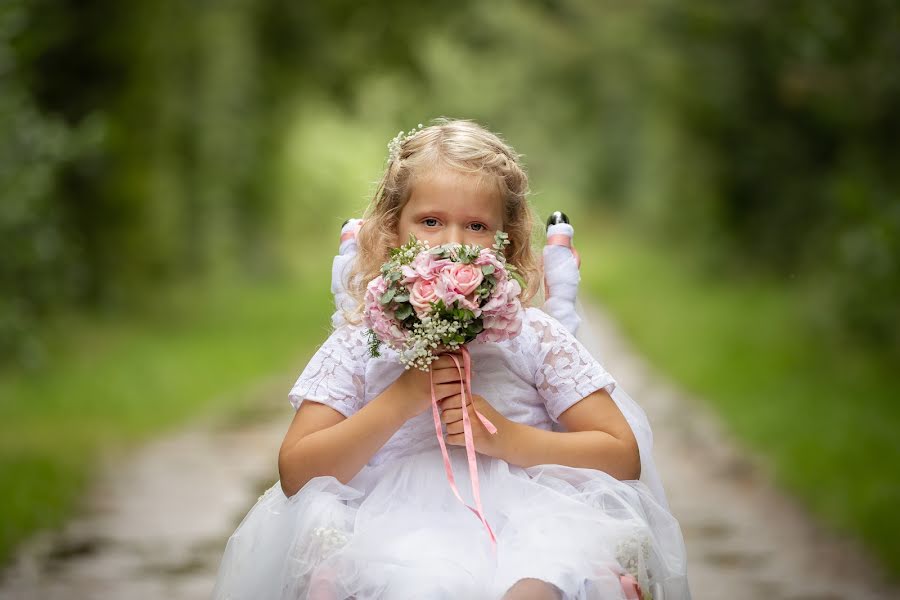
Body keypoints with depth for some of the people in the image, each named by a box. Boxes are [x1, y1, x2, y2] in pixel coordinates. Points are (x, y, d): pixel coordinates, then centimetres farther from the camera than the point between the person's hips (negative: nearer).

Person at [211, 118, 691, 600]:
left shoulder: (534, 336, 11)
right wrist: (401, 401, -7)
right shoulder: (360, 341, 11)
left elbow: (624, 456, 8)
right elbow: (296, 475, 4)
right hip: (398, 529, 0)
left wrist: (506, 437, -6)